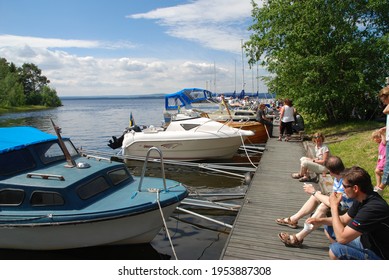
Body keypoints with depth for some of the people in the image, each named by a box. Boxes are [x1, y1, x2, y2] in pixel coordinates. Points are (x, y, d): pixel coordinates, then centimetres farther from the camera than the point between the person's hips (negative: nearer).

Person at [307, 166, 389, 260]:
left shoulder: (373, 208, -32)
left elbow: (341, 237, -30)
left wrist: (334, 206, -22)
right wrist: (320, 221, -3)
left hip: (379, 255, -9)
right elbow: (344, 219, 12)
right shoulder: (362, 199, -4)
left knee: (335, 250, -26)